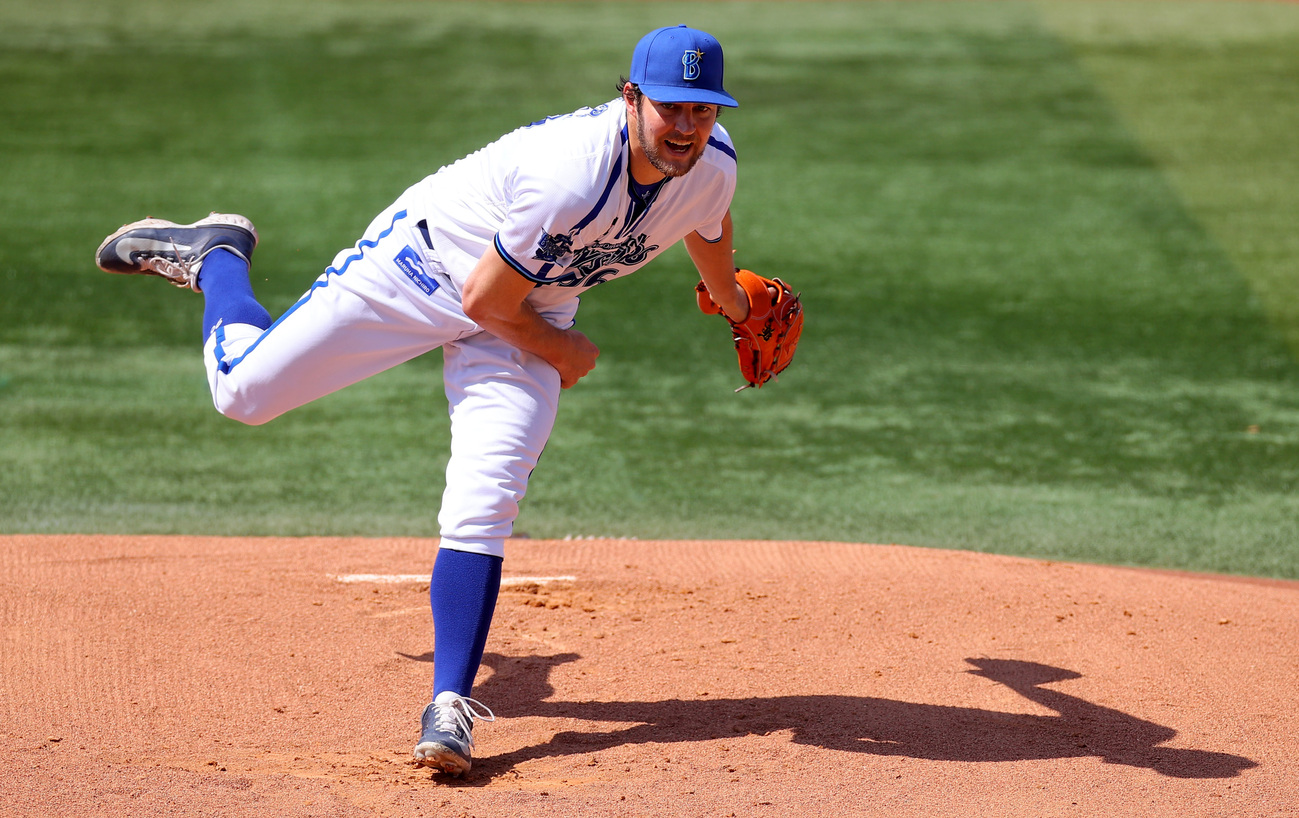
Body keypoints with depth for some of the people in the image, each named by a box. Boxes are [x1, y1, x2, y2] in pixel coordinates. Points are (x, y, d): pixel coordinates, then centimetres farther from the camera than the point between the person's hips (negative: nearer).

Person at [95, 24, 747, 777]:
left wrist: (738, 311, 29)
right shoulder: (572, 175, -38)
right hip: (427, 264, -4)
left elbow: (708, 231, 11)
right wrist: (561, 353, -9)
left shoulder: (713, 162, -16)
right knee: (245, 389, -1)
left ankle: (451, 703, -10)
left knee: (482, 505, -15)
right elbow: (486, 300, -27)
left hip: (531, 311, 5)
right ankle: (215, 255, 30)